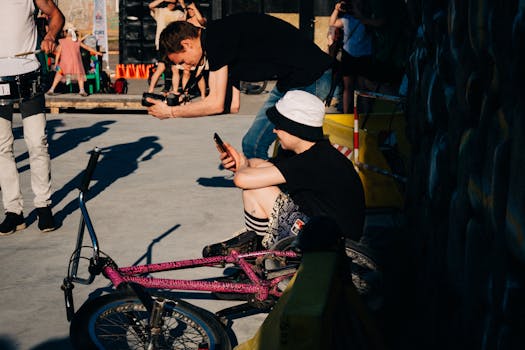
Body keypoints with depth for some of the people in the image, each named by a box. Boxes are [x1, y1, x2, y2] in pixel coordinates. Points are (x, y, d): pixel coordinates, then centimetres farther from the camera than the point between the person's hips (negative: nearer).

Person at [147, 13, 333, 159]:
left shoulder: (216, 38, -15)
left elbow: (216, 103, -15)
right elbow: (233, 104, 15)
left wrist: (170, 112, -2)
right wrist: (182, 108, 14)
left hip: (309, 79, -10)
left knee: (253, 145, -10)